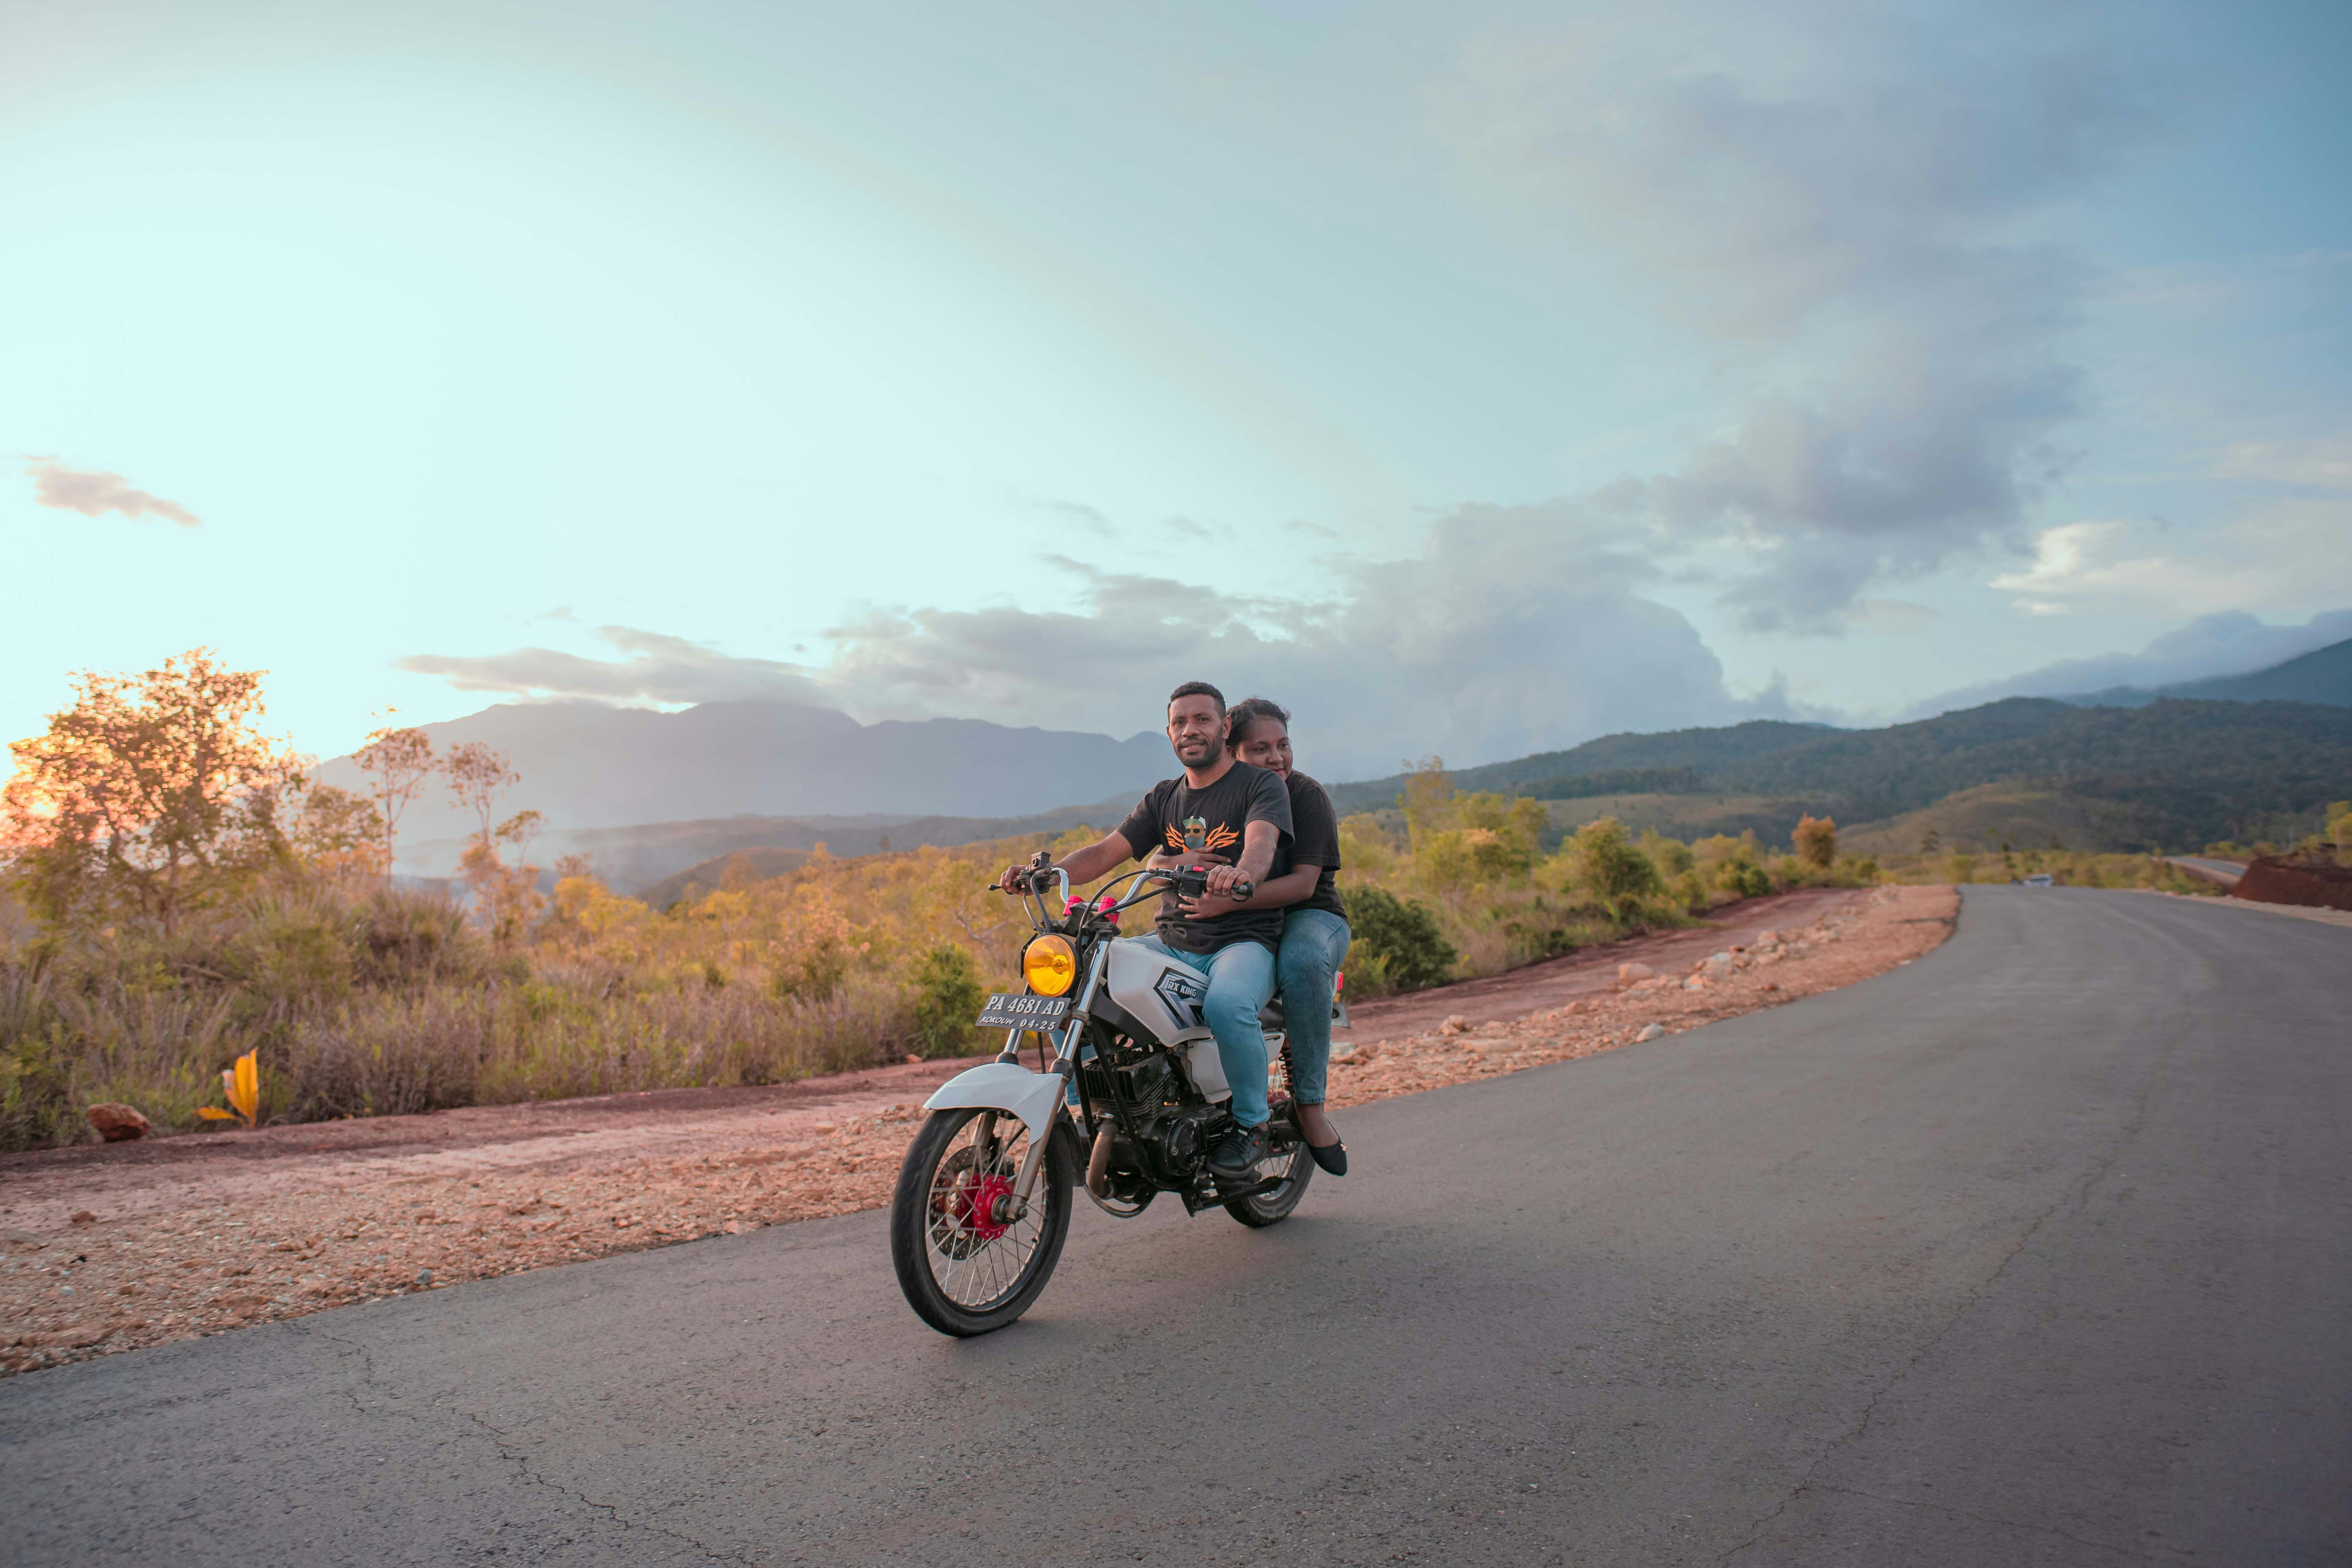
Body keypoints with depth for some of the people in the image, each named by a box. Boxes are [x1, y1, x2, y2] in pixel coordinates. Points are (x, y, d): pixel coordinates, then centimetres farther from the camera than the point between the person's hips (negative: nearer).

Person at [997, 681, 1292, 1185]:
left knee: (1227, 1005, -38)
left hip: (1245, 941, -5)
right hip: (1171, 942, 5)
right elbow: (1106, 852, 6)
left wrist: (1240, 873, -47)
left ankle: (1250, 1124, -11)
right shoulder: (1164, 797, 16)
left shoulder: (1261, 785, -1)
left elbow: (1261, 845, -22)